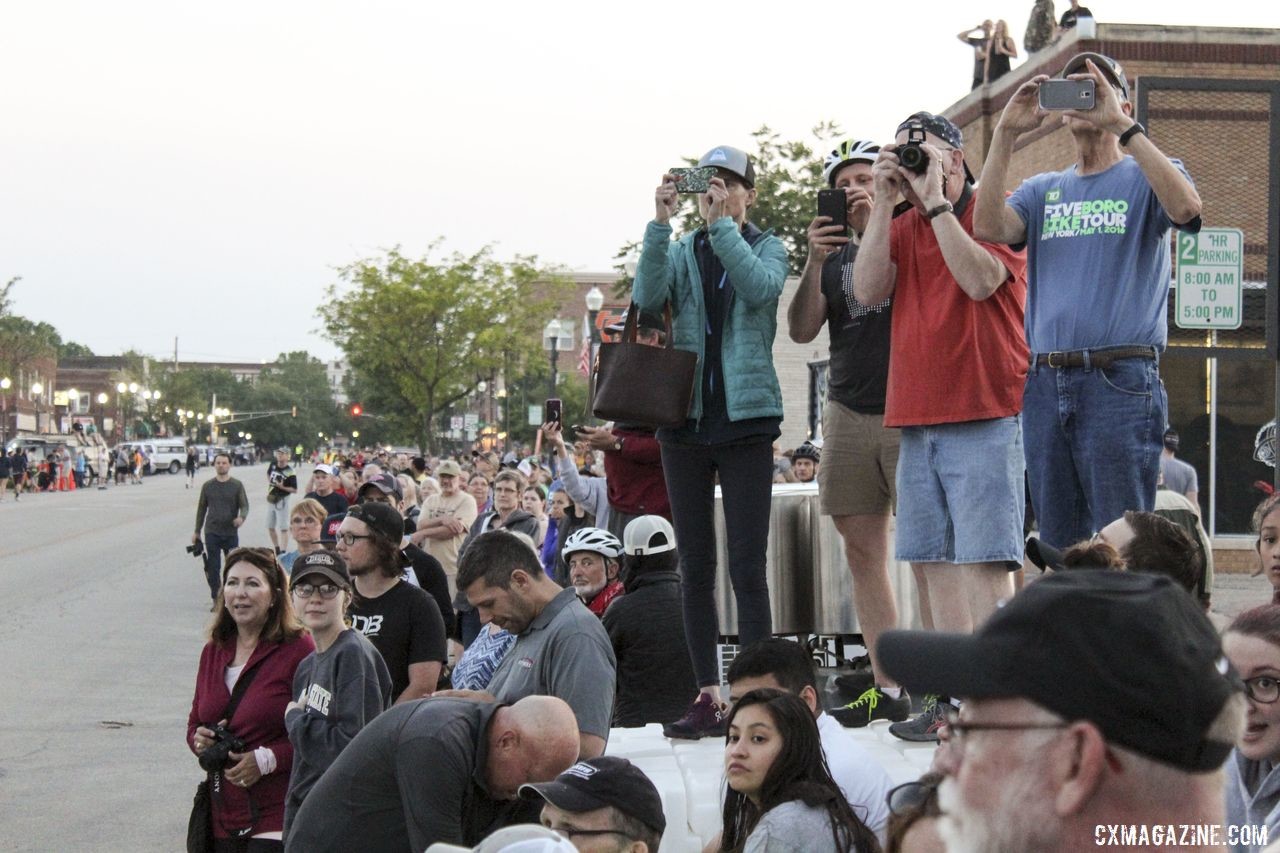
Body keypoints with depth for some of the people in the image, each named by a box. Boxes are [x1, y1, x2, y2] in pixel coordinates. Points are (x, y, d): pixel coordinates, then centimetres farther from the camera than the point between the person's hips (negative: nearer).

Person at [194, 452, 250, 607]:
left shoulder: (237, 485, 1)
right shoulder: (207, 486, 5)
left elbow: (245, 506, -1)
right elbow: (201, 508, 12)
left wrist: (242, 517, -24)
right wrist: (197, 531, 12)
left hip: (231, 532, -1)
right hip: (212, 532, 1)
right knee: (213, 568, -3)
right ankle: (216, 600, 4)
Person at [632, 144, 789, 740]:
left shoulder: (767, 247, 8)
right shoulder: (681, 252, 13)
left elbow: (761, 287, -15)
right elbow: (647, 297, -7)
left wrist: (722, 223, -17)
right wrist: (662, 221, -14)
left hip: (746, 417, -3)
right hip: (685, 417, 3)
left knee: (747, 567, -8)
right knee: (695, 567, 4)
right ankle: (708, 696, 8)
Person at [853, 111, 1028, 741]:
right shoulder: (903, 227, 17)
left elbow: (981, 280, -17)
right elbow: (867, 289, 1)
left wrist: (935, 200, -13)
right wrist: (885, 199, -1)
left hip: (984, 413, -7)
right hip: (916, 417, 7)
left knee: (983, 559, -10)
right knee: (931, 559, 8)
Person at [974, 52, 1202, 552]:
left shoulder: (1146, 178, 8)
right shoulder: (1043, 190, 19)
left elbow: (1186, 207, -16)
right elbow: (989, 227, 0)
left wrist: (1121, 127, -18)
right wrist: (1006, 133, -5)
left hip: (1120, 381, -5)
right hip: (1045, 383, 5)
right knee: (1058, 544, 8)